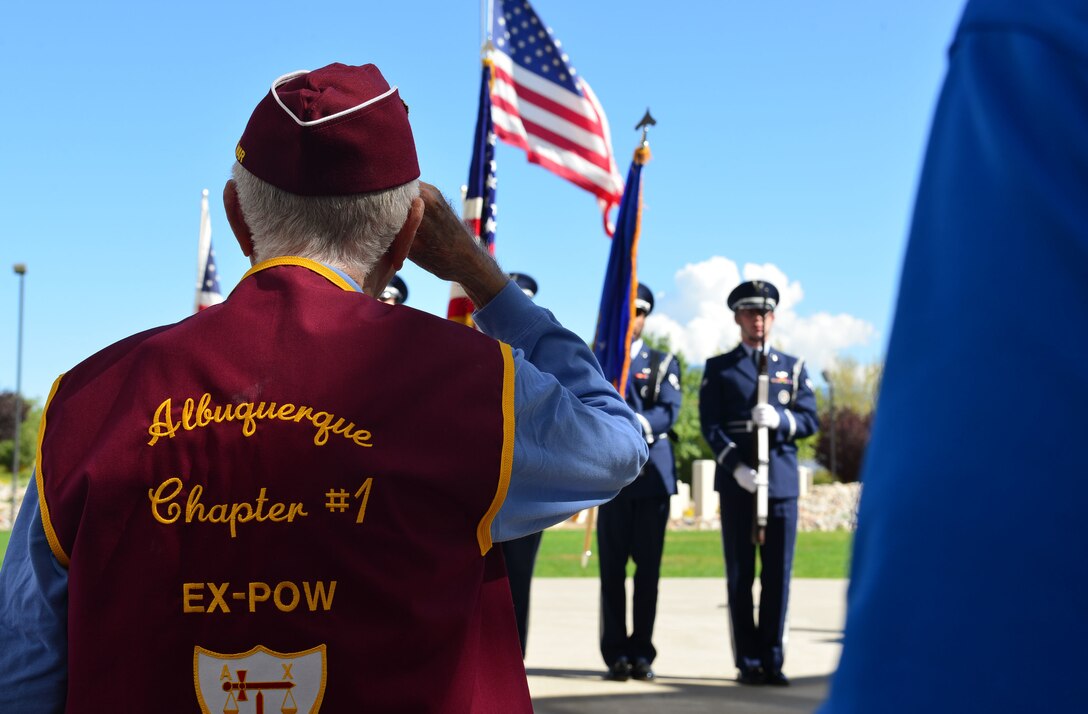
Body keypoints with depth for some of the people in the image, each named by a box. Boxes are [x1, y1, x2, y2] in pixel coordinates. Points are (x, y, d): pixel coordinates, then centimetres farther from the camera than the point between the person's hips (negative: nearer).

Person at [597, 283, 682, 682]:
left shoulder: (663, 363, 11)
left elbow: (669, 411, -5)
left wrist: (637, 423, -23)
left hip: (653, 473, 0)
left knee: (648, 566, 1)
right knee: (612, 568, -1)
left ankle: (641, 652, 8)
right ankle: (616, 655, 3)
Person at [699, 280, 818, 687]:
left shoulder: (792, 368, 15)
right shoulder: (718, 368, 10)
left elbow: (810, 421, 7)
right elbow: (710, 425, 1)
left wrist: (780, 420, -14)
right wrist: (735, 466, -13)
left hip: (782, 481, 2)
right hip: (736, 482, -1)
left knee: (777, 574, 0)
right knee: (740, 575, 1)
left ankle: (772, 661, 7)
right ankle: (748, 661, 5)